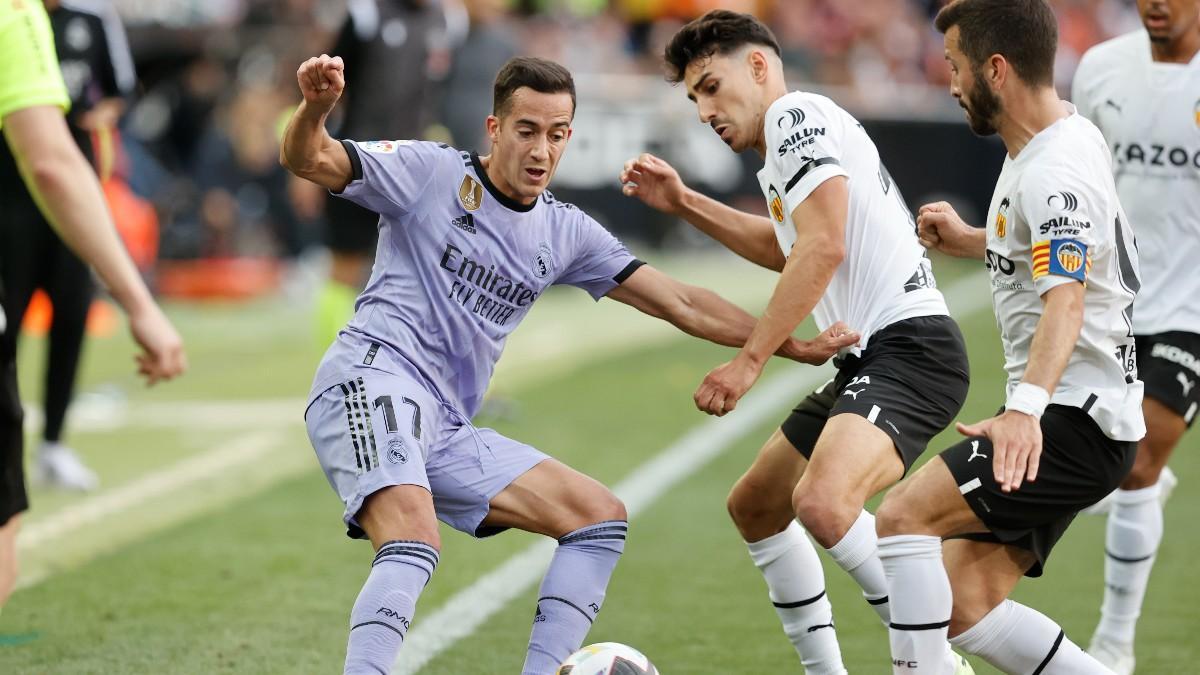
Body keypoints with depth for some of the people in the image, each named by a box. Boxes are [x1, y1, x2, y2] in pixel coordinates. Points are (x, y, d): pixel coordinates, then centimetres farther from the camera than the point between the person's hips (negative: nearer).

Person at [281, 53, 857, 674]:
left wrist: (793, 347, 13)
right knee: (414, 545, -33)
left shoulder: (564, 232, 15)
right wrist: (315, 107, -34)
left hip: (445, 432, 8)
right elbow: (307, 161, -11)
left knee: (601, 517, 4)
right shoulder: (432, 173, -1)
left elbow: (681, 304, 17)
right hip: (371, 384, -7)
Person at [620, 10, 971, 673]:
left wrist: (749, 359, -18)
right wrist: (684, 203, 35)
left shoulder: (796, 114, -8)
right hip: (865, 361, 11)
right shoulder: (785, 148, 22)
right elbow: (787, 251, 40)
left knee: (823, 502, -33)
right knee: (753, 507, 22)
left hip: (910, 346, -11)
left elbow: (823, 249, -19)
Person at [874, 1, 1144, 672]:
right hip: (1064, 421, 10)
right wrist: (968, 241, 20)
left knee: (904, 515, -21)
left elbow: (1065, 299, -35)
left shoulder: (1056, 172, -19)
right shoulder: (1063, 129, 12)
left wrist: (1026, 407, -50)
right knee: (966, 604, 5)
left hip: (1075, 422, -10)